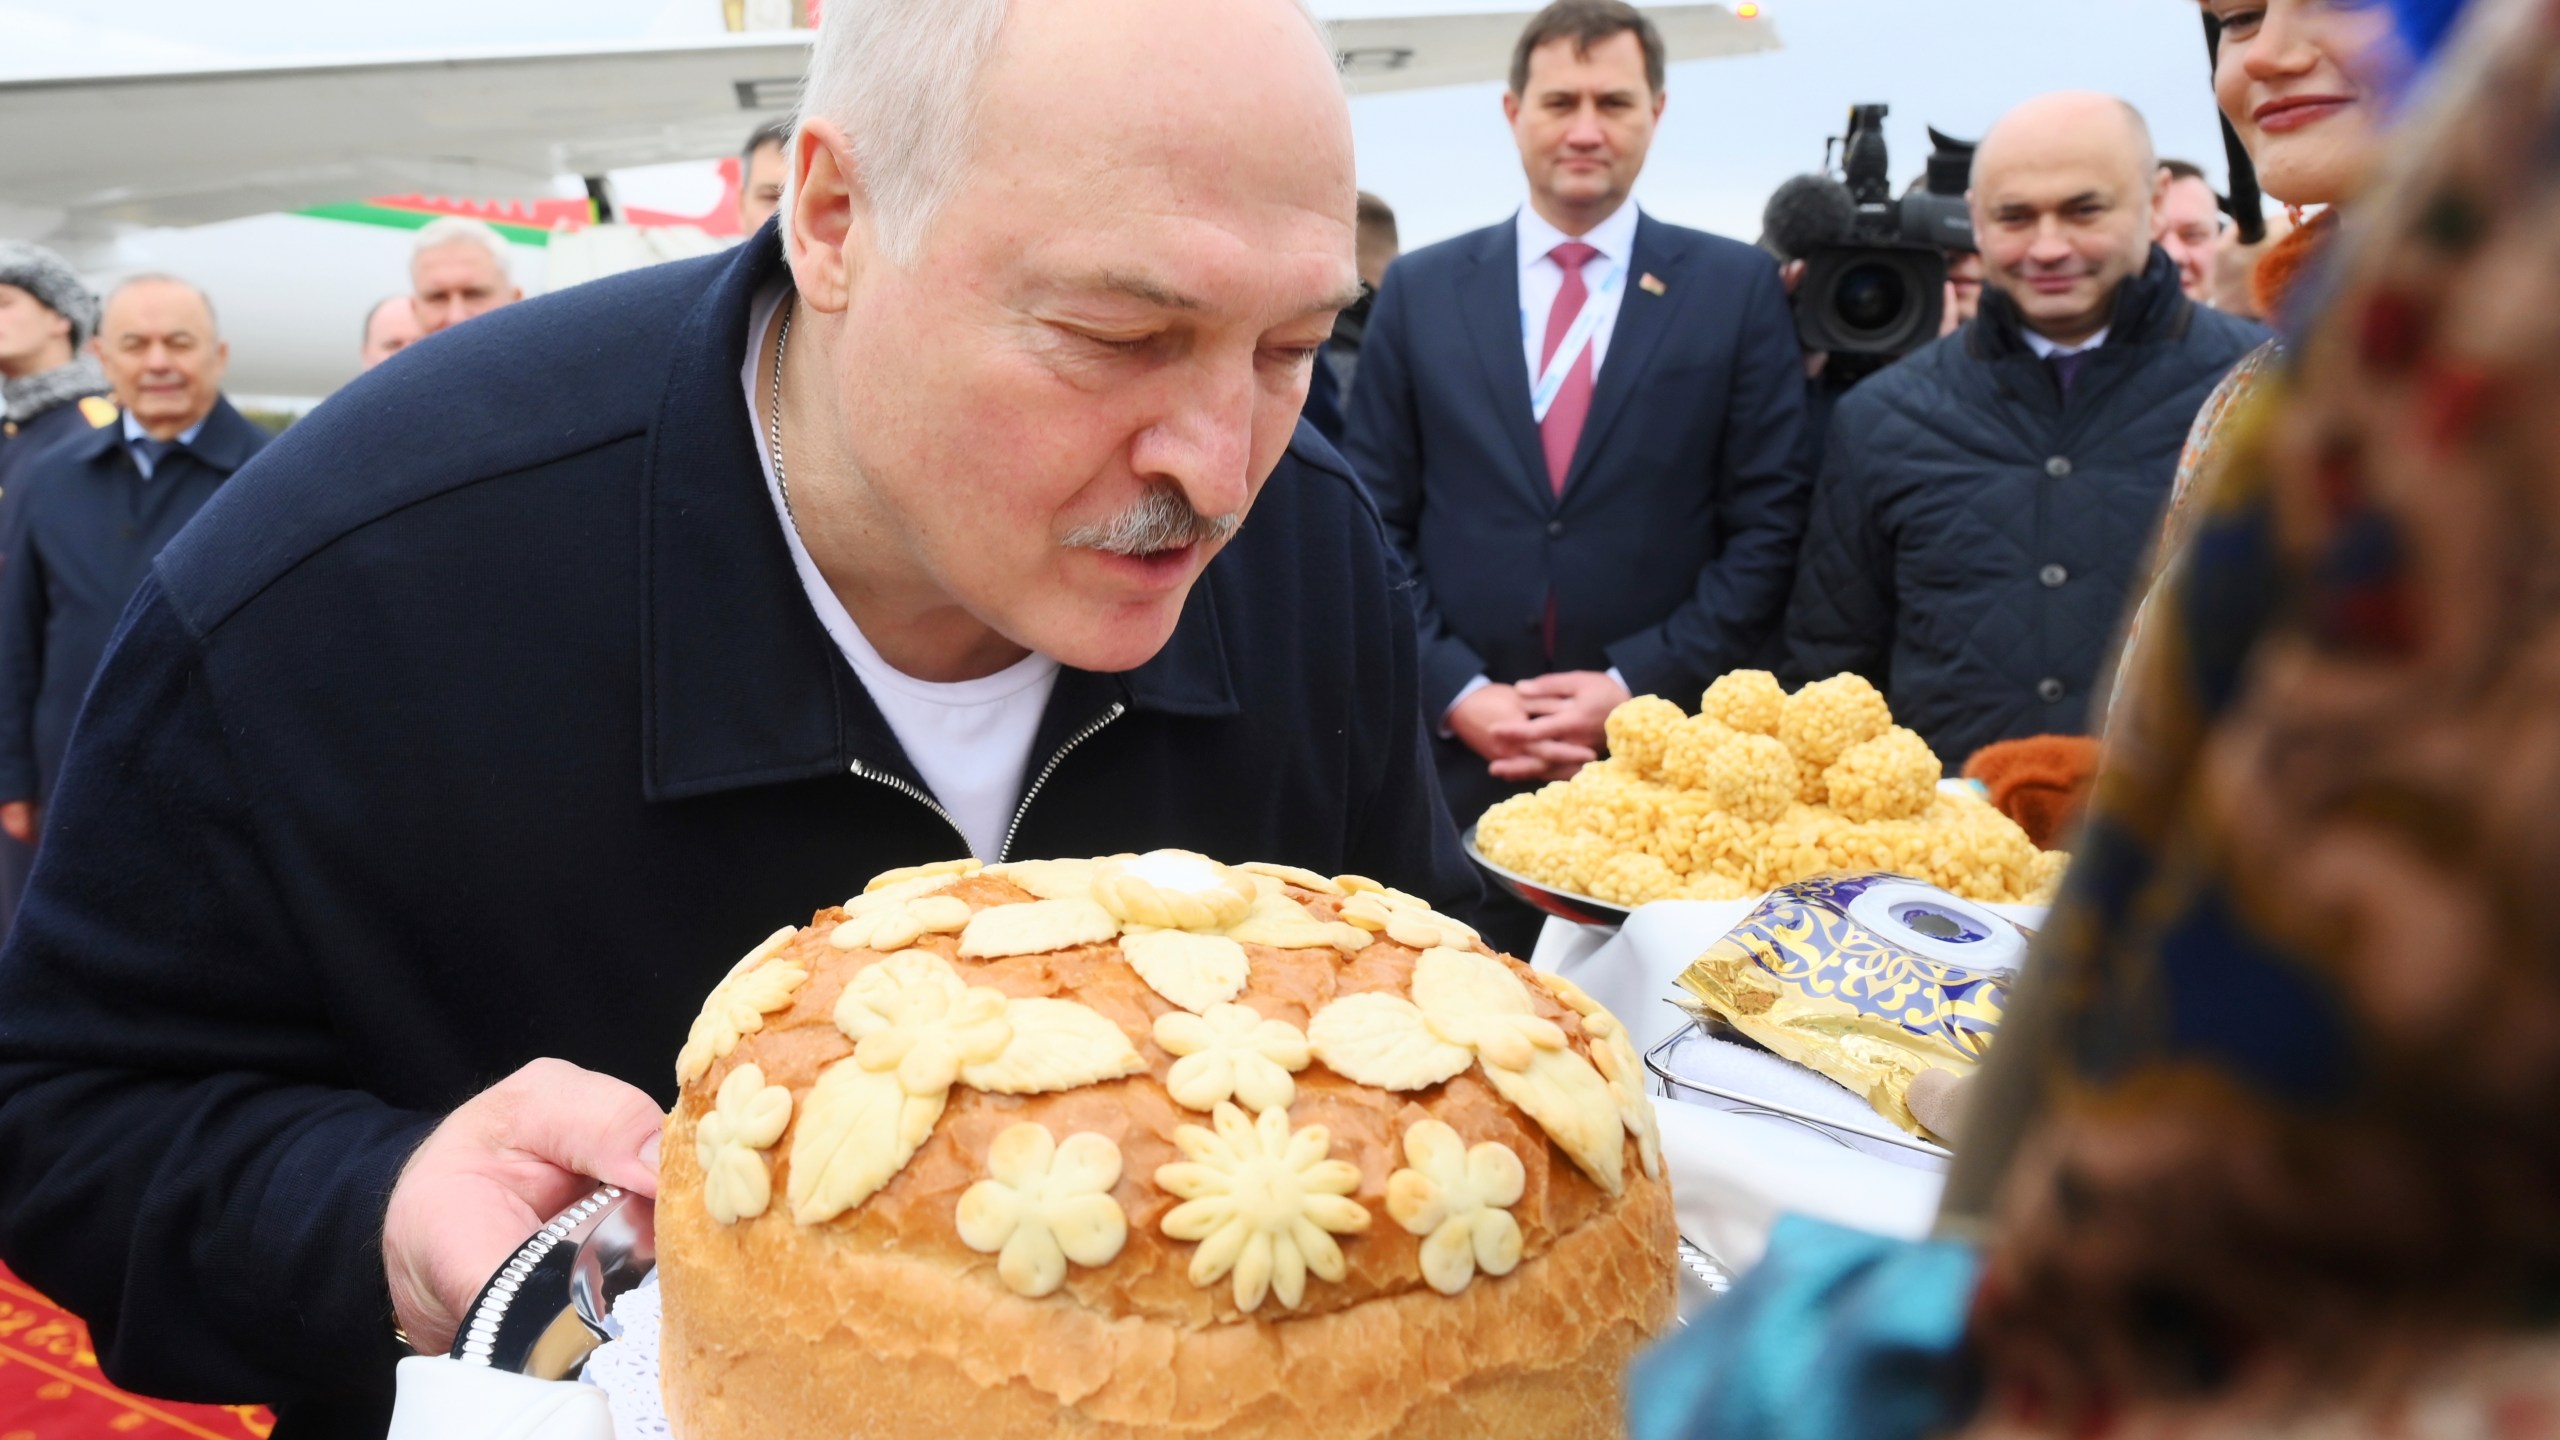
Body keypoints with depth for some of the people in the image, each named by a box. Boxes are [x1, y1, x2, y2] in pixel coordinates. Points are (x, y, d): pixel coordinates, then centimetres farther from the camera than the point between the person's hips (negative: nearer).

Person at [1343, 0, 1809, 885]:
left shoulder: (1739, 289, 3)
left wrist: (1635, 685, -9)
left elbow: (1769, 526, 0)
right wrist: (1456, 692, -7)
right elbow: (1375, 528, 5)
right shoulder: (1419, 290, 6)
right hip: (1456, 758, 1)